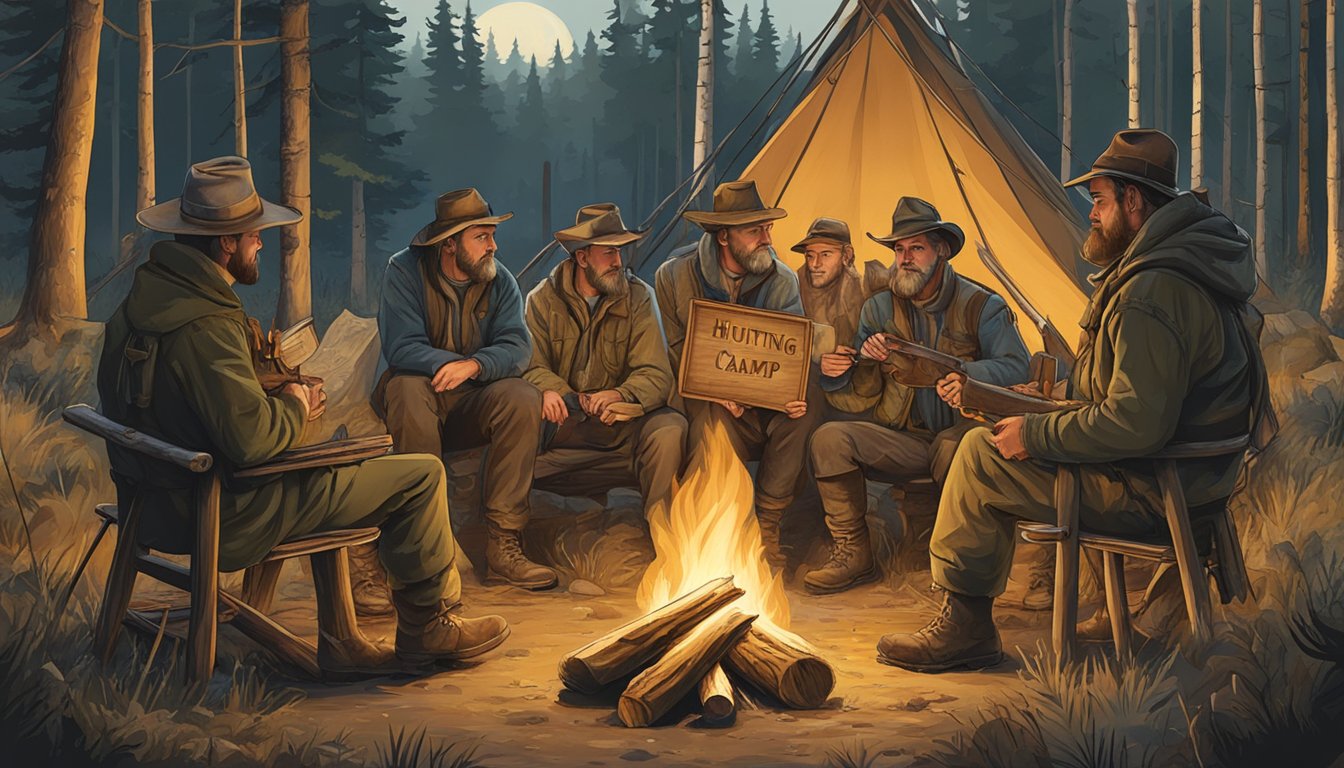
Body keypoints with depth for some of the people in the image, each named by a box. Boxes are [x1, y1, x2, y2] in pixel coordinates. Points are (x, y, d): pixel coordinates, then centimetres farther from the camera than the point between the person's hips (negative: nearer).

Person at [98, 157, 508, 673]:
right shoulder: (204, 325, -26)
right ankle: (430, 626, 16)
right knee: (422, 476, -1)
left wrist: (282, 400, 3)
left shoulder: (143, 297, 4)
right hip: (225, 520, -10)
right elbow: (250, 439, -31)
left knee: (347, 471, 32)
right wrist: (293, 409, -10)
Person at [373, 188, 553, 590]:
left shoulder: (500, 281, 2)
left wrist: (473, 366, -33)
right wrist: (447, 364, -31)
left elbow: (517, 347, -14)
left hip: (473, 404, 3)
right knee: (408, 389, -36)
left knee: (524, 398, -27)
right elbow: (401, 348, -19)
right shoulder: (405, 271, -7)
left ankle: (503, 546, -30)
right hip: (421, 397, -3)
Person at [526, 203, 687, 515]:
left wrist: (620, 394, -31)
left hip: (622, 422, 0)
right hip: (561, 422, 0)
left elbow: (656, 376, -8)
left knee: (670, 429, -31)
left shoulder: (639, 297, 1)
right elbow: (532, 366, -4)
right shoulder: (542, 300, 4)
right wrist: (549, 390, -28)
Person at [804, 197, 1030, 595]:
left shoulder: (980, 305, -1)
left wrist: (969, 377, -32)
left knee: (954, 448, -40)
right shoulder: (879, 310, 9)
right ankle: (854, 555, -8)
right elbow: (862, 401, 8)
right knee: (829, 438, -19)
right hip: (903, 439, 4)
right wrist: (836, 375, -16)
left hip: (958, 432, -4)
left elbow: (1015, 367, -12)